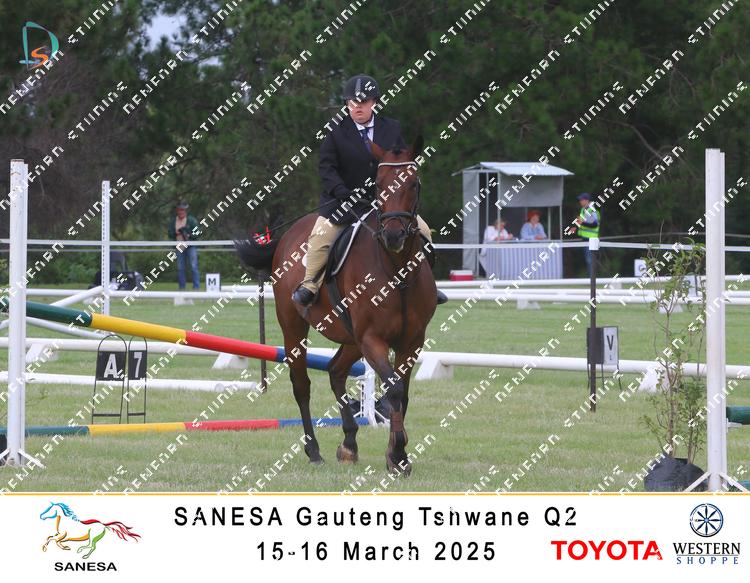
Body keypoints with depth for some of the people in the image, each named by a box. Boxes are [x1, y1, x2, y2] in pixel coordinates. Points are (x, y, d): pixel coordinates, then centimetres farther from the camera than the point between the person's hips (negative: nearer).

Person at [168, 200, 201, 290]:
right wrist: (177, 232, -13)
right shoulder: (172, 221, 9)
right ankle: (181, 287, 12)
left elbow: (197, 233, -5)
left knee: (193, 267, -8)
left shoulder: (192, 220, -2)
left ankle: (196, 287, -7)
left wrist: (189, 235, -22)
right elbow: (170, 234, 6)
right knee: (180, 268, 5)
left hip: (191, 247, -4)